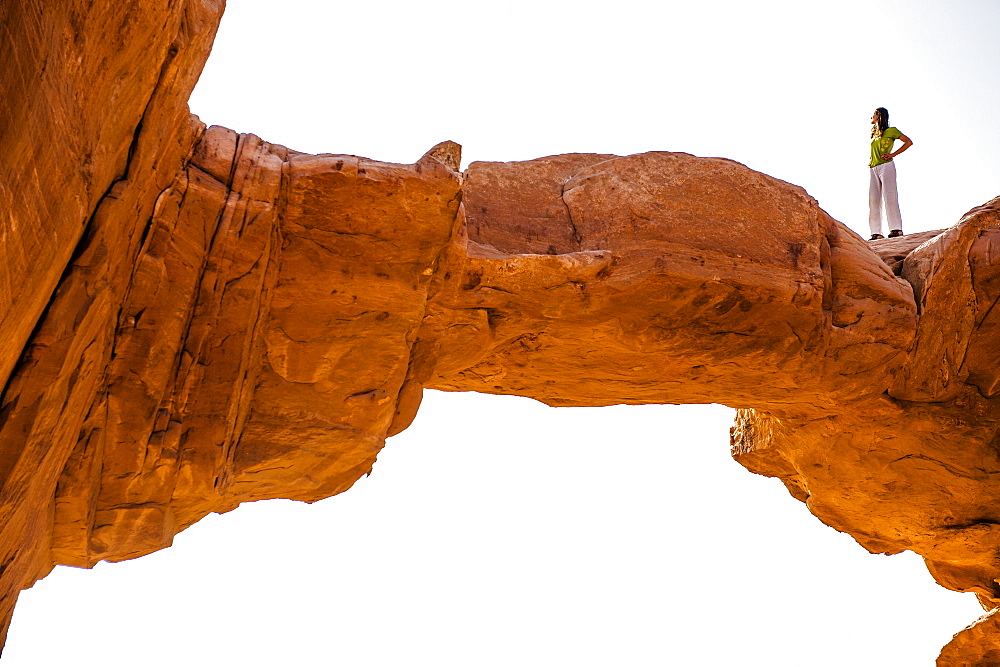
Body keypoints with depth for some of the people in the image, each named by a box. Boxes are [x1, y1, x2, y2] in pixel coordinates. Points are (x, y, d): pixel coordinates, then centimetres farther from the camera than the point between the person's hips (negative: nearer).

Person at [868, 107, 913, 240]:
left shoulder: (891, 131, 2)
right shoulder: (874, 133, 22)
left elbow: (909, 142, -1)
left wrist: (893, 154, -6)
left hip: (886, 166, -7)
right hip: (873, 169, 7)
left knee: (889, 197, -12)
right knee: (873, 200, -1)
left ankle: (896, 229, -14)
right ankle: (876, 232, -4)